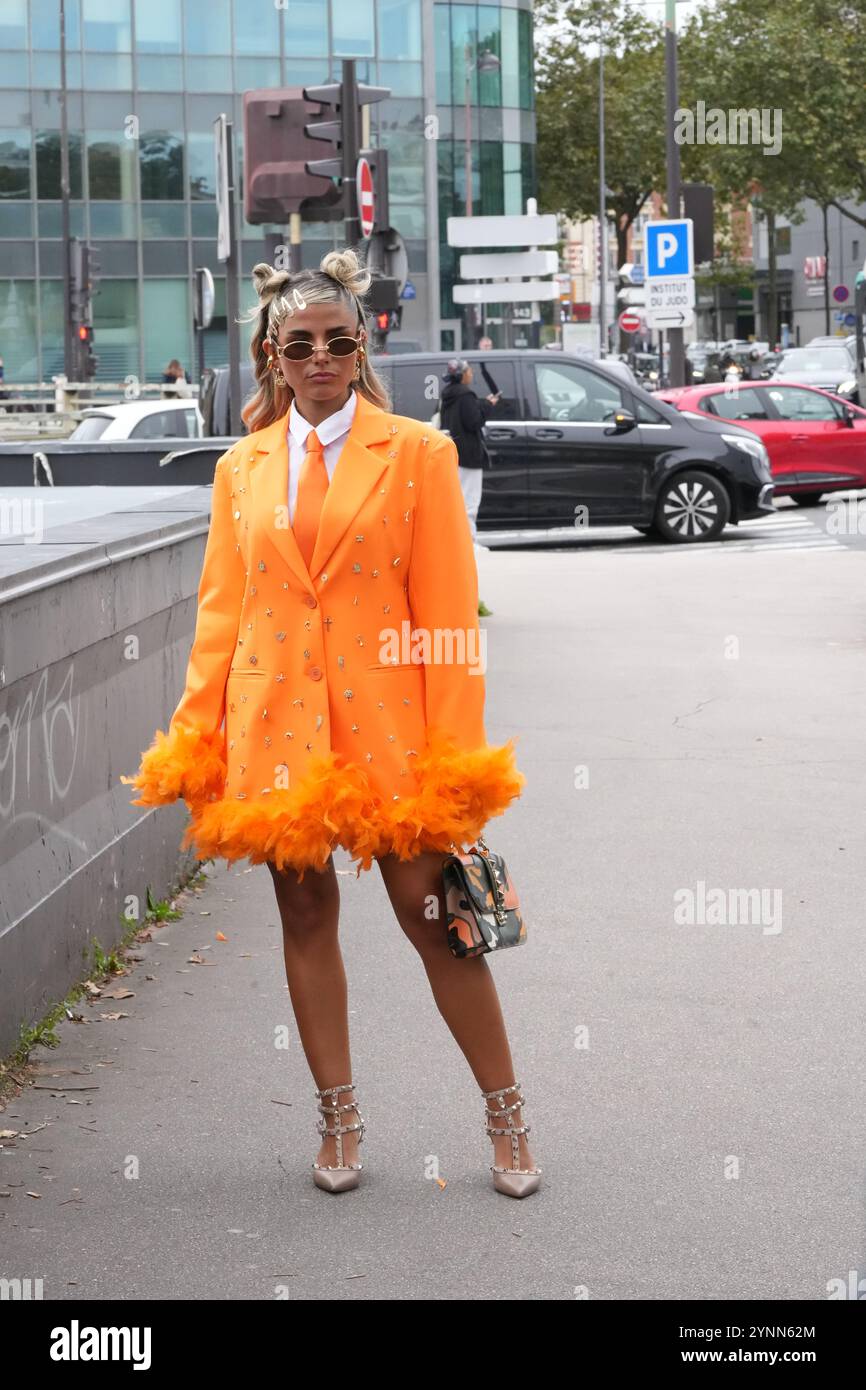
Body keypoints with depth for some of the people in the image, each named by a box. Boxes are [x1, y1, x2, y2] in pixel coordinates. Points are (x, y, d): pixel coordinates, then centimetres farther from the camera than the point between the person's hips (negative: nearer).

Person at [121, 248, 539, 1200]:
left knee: (430, 911, -2)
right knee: (304, 914, 9)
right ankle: (338, 1120, 22)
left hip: (384, 719, -3)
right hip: (275, 720, 3)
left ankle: (507, 1116, 12)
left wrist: (453, 753, -7)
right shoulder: (241, 468, 9)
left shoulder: (417, 453, 0)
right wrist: (196, 740, 6)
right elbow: (220, 610, 11)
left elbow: (449, 611, -3)